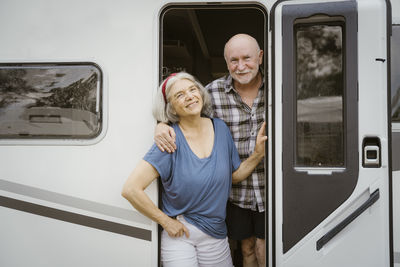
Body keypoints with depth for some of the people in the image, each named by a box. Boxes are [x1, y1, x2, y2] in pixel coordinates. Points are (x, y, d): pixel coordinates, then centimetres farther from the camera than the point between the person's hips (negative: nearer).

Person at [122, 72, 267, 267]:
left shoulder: (220, 128, -2)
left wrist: (258, 154, -7)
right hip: (178, 234, -4)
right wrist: (166, 222, -14)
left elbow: (235, 176, 9)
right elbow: (130, 189, -22)